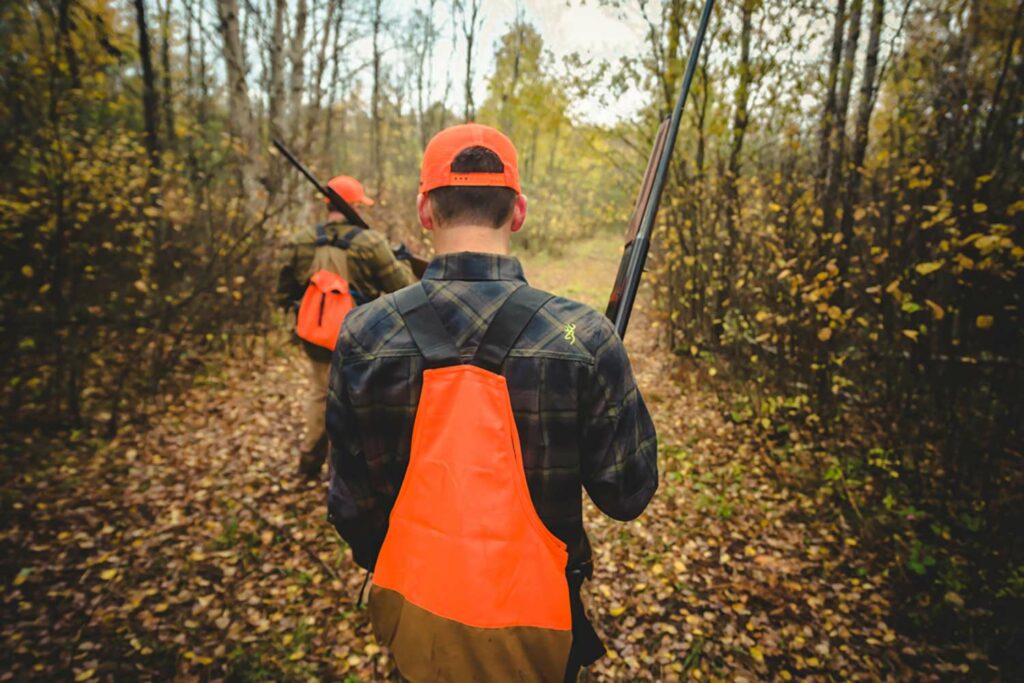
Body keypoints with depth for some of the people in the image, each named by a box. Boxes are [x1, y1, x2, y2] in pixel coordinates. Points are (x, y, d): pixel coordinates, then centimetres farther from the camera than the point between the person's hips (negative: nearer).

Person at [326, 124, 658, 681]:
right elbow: (627, 495, -12)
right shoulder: (581, 336, -23)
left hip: (411, 616, 2)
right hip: (532, 623, -1)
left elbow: (350, 501, -6)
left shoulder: (363, 335, -16)